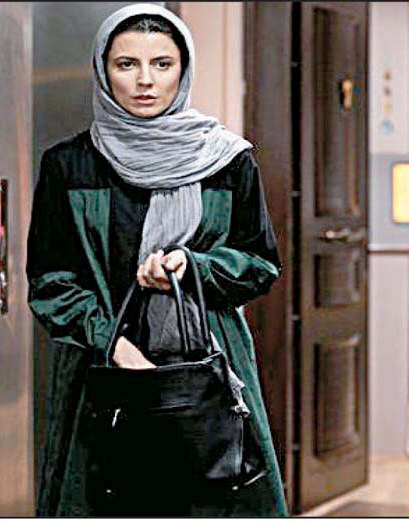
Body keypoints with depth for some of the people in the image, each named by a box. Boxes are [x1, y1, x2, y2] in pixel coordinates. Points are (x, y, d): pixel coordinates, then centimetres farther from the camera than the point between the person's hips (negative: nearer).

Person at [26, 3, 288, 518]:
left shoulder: (229, 160, 6)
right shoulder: (67, 165, 4)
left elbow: (263, 264, 9)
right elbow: (47, 279, 3)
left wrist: (193, 267, -11)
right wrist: (110, 340, -12)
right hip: (100, 368, 0)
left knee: (213, 503, -3)